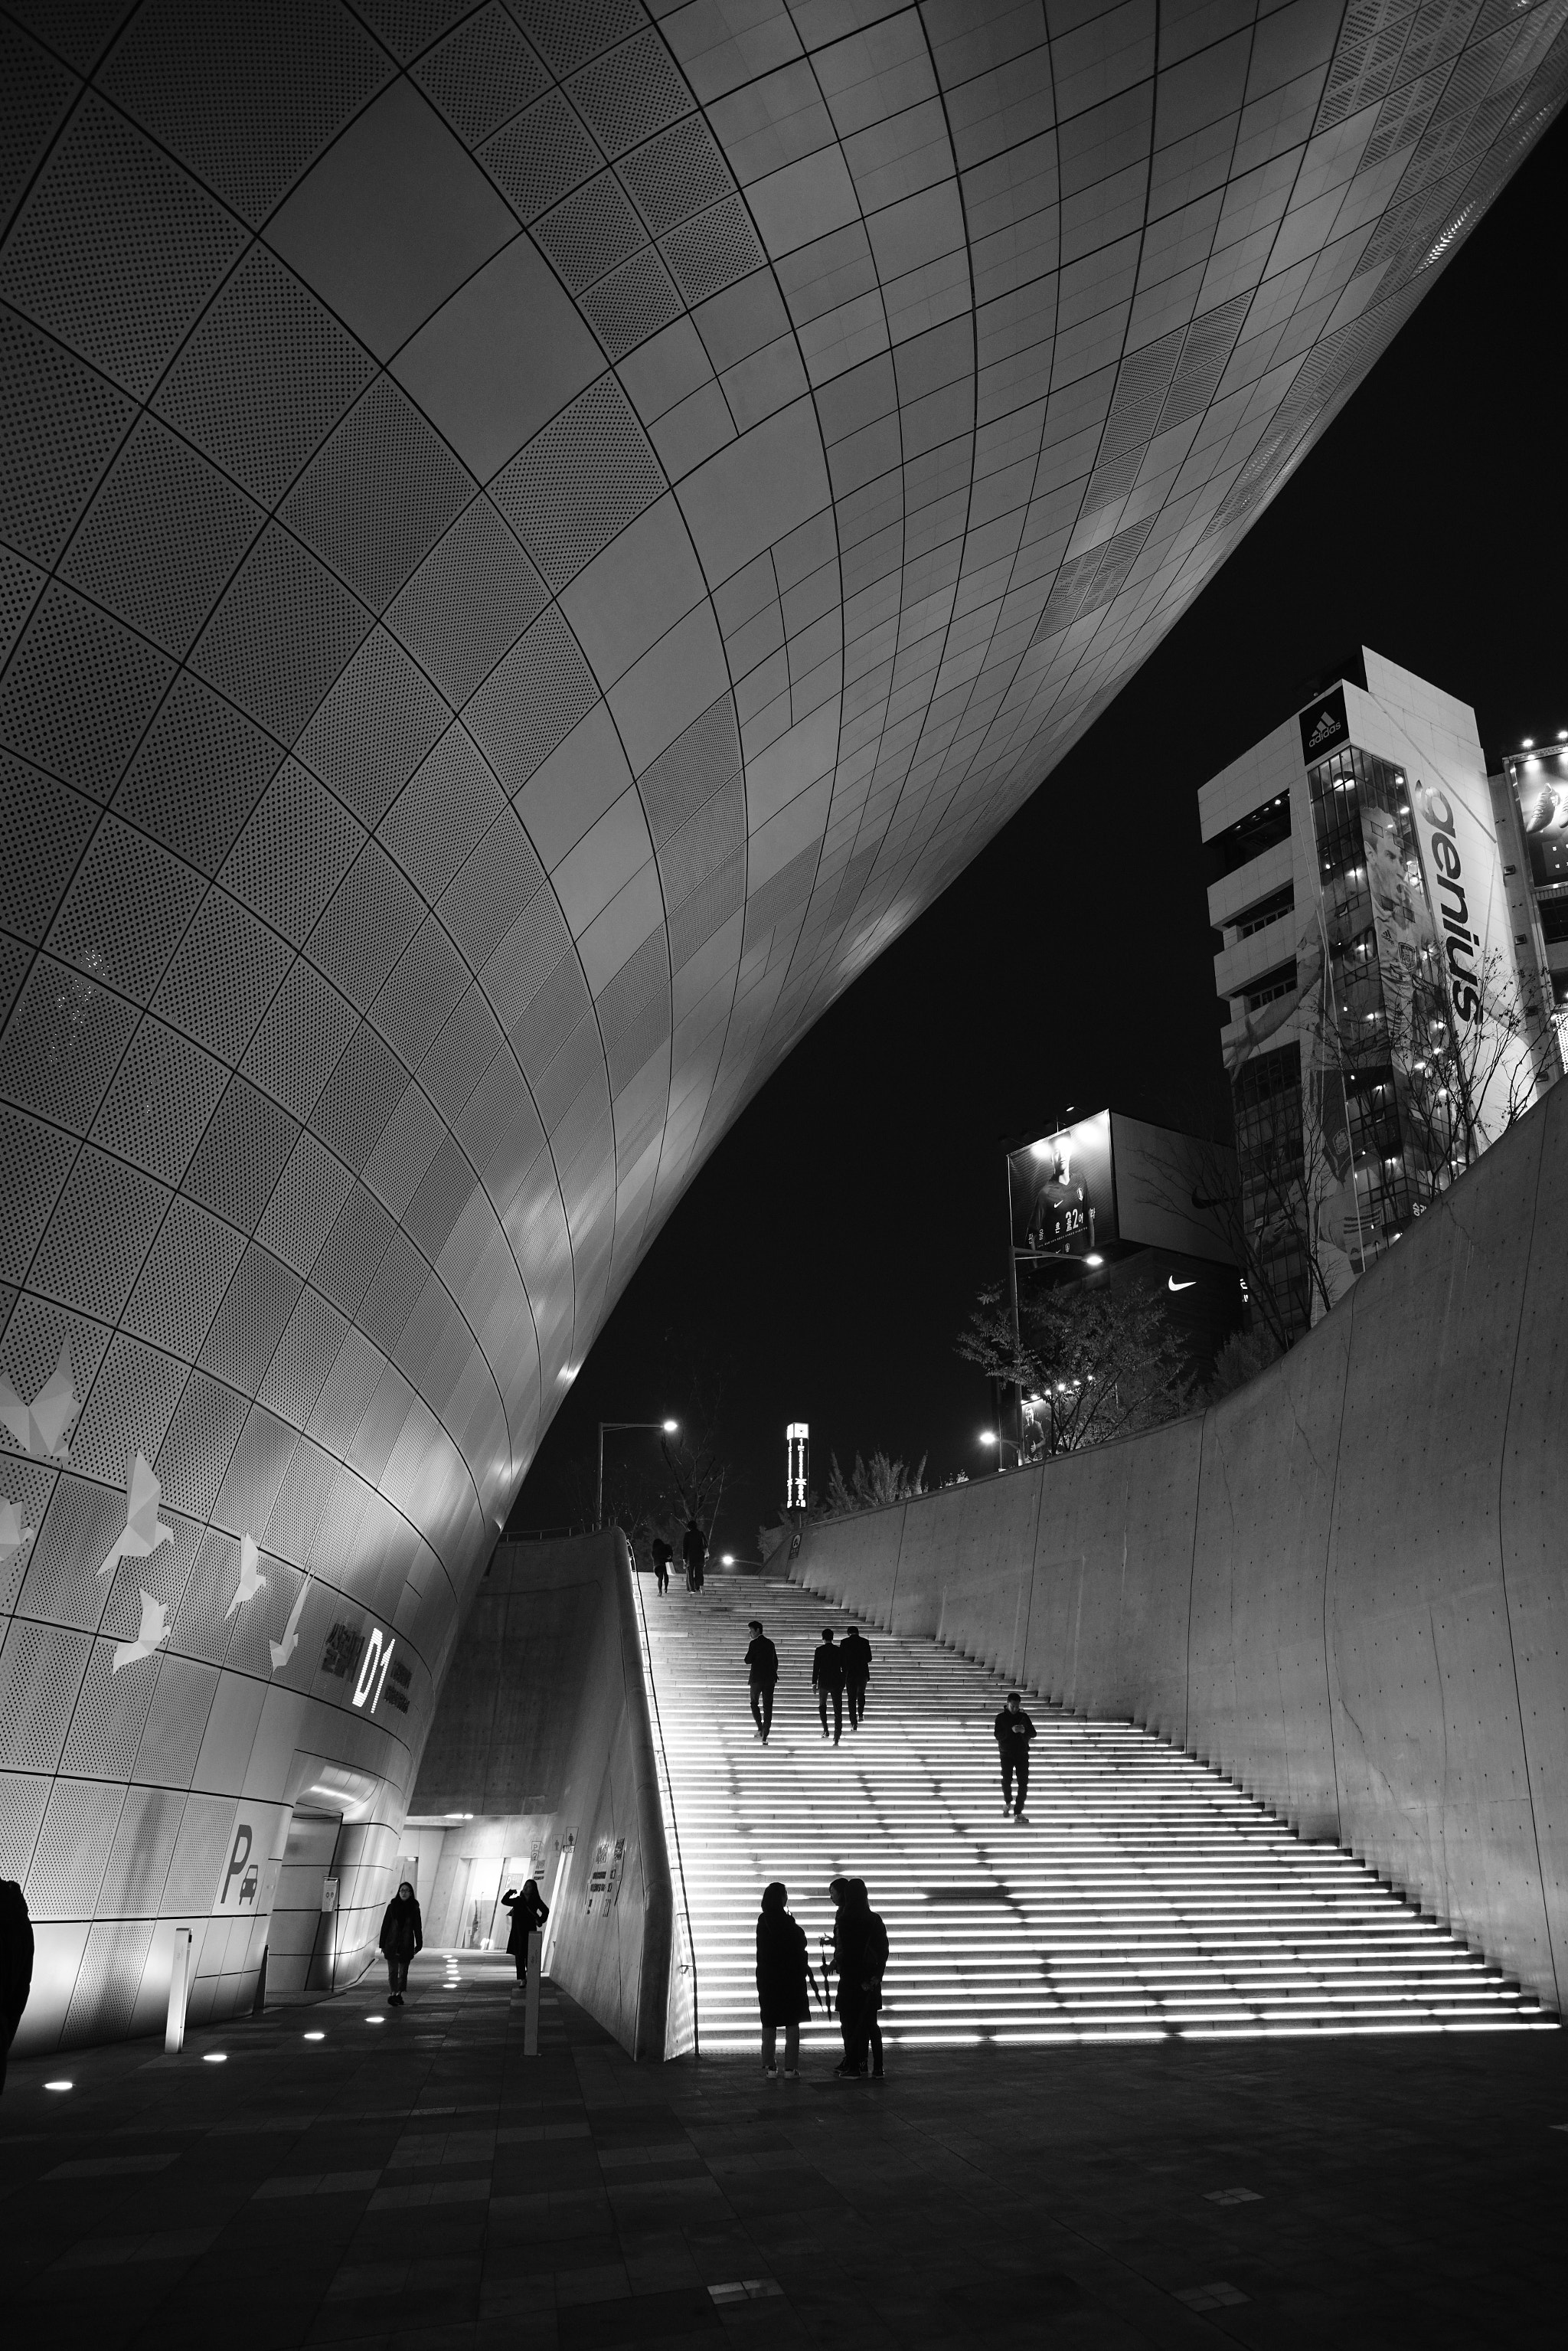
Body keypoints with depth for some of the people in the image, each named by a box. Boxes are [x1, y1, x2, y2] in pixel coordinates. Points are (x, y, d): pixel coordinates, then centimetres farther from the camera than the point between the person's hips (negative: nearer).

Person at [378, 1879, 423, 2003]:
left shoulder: (414, 1908, 2)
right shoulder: (392, 1906, 0)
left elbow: (417, 1927, 5)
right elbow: (385, 1925, 2)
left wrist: (419, 1944, 3)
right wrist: (382, 1944, 0)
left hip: (407, 1945, 1)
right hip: (392, 1943, -1)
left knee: (403, 1971, 7)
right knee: (393, 1970, -10)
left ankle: (399, 1994, 18)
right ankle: (392, 1994, -16)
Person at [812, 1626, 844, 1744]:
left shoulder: (820, 1650, -6)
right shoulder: (839, 1650, 1)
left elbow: (816, 1667, -7)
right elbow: (844, 1668, 5)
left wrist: (814, 1683, -1)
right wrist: (844, 1682, 15)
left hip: (823, 1682, -1)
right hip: (837, 1683, 1)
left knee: (822, 1705, 23)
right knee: (838, 1710, 3)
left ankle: (825, 1729, 9)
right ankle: (837, 1738, -4)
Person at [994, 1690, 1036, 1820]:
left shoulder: (1024, 1717, 4)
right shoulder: (1001, 1717, -3)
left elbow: (1033, 1733, 1)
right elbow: (998, 1736, -13)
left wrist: (1025, 1731, -22)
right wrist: (1011, 1730, -29)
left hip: (1022, 1755, 2)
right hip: (1006, 1755, -2)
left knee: (1023, 1784, -6)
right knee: (1006, 1781, -5)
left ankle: (1018, 1813, 0)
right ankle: (1008, 1802, 27)